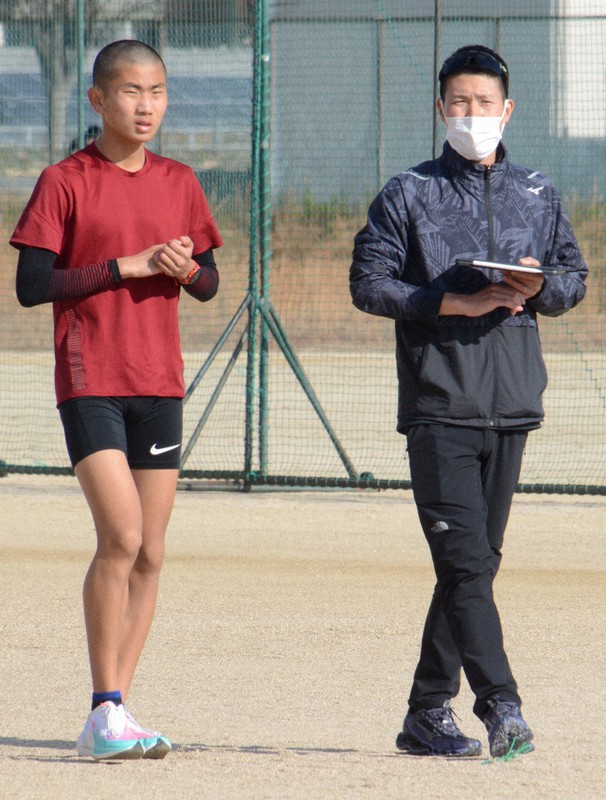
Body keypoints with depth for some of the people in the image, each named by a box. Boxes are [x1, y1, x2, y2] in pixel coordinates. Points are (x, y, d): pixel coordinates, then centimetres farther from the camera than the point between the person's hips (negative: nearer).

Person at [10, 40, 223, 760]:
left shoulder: (179, 184, 10)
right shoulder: (65, 183, -4)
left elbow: (210, 284, 15)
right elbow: (31, 285, -9)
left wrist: (187, 269, -8)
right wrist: (127, 266, -15)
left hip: (160, 384, 5)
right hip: (90, 382, -5)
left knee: (148, 555, 4)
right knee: (120, 536, -18)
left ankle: (111, 719, 11)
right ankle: (107, 709, -10)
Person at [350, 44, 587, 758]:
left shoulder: (538, 196, 15)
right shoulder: (407, 196, 3)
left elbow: (574, 276, 19)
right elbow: (369, 283, -3)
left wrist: (539, 290, -5)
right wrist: (460, 303, -14)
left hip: (511, 406, 4)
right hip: (438, 408, -4)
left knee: (477, 564, 6)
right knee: (464, 562, -13)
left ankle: (429, 714, 14)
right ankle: (500, 706, -19)